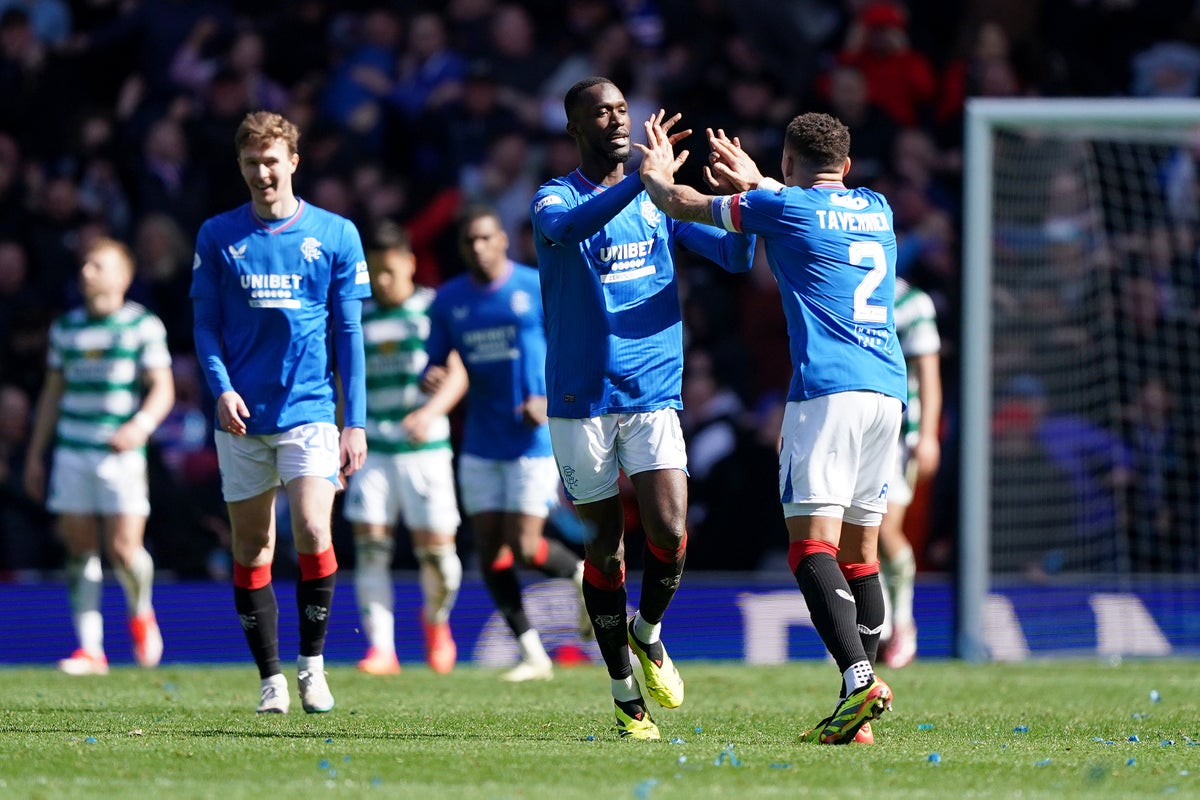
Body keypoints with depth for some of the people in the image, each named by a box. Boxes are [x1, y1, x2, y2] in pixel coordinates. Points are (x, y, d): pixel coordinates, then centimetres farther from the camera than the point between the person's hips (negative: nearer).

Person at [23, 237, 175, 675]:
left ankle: (140, 612, 21)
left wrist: (141, 425, -23)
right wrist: (35, 453, 17)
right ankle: (90, 648, 4)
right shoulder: (66, 327, 12)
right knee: (80, 549, 0)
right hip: (72, 453, 4)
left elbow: (162, 389, -4)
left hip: (121, 454, -4)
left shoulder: (144, 326, -1)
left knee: (124, 549, -10)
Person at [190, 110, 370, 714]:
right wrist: (222, 387, -11)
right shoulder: (218, 236, 6)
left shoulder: (335, 235, 3)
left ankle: (312, 661, -1)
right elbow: (206, 325, 8)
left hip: (310, 410, -2)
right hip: (242, 416, 2)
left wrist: (356, 422, -1)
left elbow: (349, 334, 4)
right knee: (251, 550, 3)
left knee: (313, 535, -17)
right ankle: (270, 678, 12)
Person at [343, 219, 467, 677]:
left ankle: (436, 618, 25)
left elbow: (457, 374, -5)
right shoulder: (358, 318, 11)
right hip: (373, 448, 3)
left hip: (425, 447, -2)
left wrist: (431, 411, -23)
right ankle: (381, 647, -6)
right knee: (369, 545, -9)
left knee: (436, 548, -6)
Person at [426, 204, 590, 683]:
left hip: (534, 441, -5)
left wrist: (553, 401, -18)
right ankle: (533, 656, 9)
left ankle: (587, 577, 19)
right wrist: (435, 381, -14)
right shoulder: (448, 301, 6)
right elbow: (436, 367, 10)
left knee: (524, 548, -12)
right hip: (481, 443, 5)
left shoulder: (538, 289, -6)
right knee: (490, 551, -1)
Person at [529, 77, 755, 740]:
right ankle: (626, 694, 14)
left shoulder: (658, 201, 11)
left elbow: (734, 256, 8)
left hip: (654, 392, 3)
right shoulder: (554, 198, -3)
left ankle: (648, 632, 17)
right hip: (581, 399, -3)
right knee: (606, 542, 3)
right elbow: (567, 225, -28)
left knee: (670, 532, -13)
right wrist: (640, 179, -39)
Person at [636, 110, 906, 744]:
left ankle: (859, 680, -31)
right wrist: (753, 181, 51)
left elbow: (684, 204, 14)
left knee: (812, 545, -12)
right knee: (859, 552, 9)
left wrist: (656, 175, 35)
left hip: (826, 389, -7)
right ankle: (861, 714, 4)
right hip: (887, 388, 7)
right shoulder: (876, 210, 18)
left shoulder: (781, 206, 0)